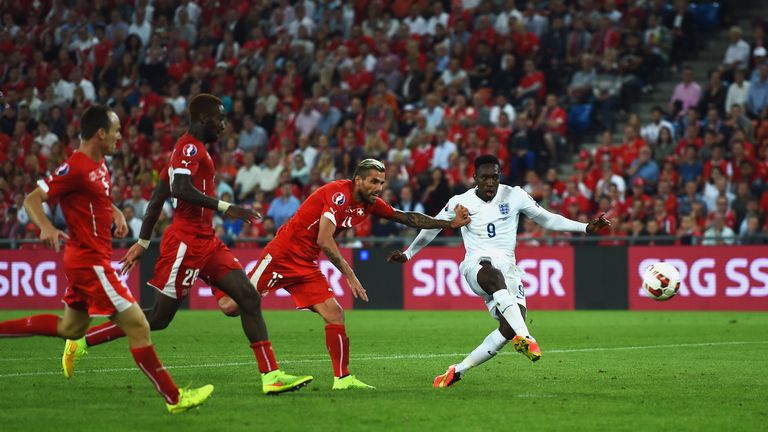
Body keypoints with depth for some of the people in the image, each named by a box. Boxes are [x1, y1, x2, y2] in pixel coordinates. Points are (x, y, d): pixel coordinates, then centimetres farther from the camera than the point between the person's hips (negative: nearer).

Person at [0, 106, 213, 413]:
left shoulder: (99, 165, 10)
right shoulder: (76, 167, -18)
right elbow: (32, 199, -18)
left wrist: (117, 213, 10)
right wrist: (46, 227, -36)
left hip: (82, 260, 11)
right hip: (91, 261, -11)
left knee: (70, 328, 22)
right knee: (138, 327, -8)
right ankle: (174, 398, -4)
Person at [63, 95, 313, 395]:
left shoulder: (193, 150, 20)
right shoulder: (190, 147, -10)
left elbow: (158, 195, 21)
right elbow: (182, 189, -27)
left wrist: (143, 242, 22)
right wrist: (224, 208, -28)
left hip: (206, 241, 10)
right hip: (186, 242, -10)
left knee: (249, 298, -2)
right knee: (159, 318, -4)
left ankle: (271, 375, -5)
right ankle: (82, 341, 6)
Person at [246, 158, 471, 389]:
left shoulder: (370, 204, 3)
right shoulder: (339, 194, -22)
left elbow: (407, 218, 12)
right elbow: (324, 239, -29)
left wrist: (450, 223, 6)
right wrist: (349, 275, -28)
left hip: (306, 265, 8)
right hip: (282, 255, -8)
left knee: (334, 314, -1)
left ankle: (342, 378, 1)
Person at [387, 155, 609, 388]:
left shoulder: (514, 196, 6)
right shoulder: (460, 202, 5)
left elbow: (548, 219, 11)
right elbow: (432, 227, 19)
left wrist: (586, 228, 3)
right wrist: (408, 254, 23)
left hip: (507, 266, 3)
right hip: (477, 264, -3)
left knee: (509, 329, -18)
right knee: (494, 276, -42)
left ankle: (459, 370, -4)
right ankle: (524, 337, -59)